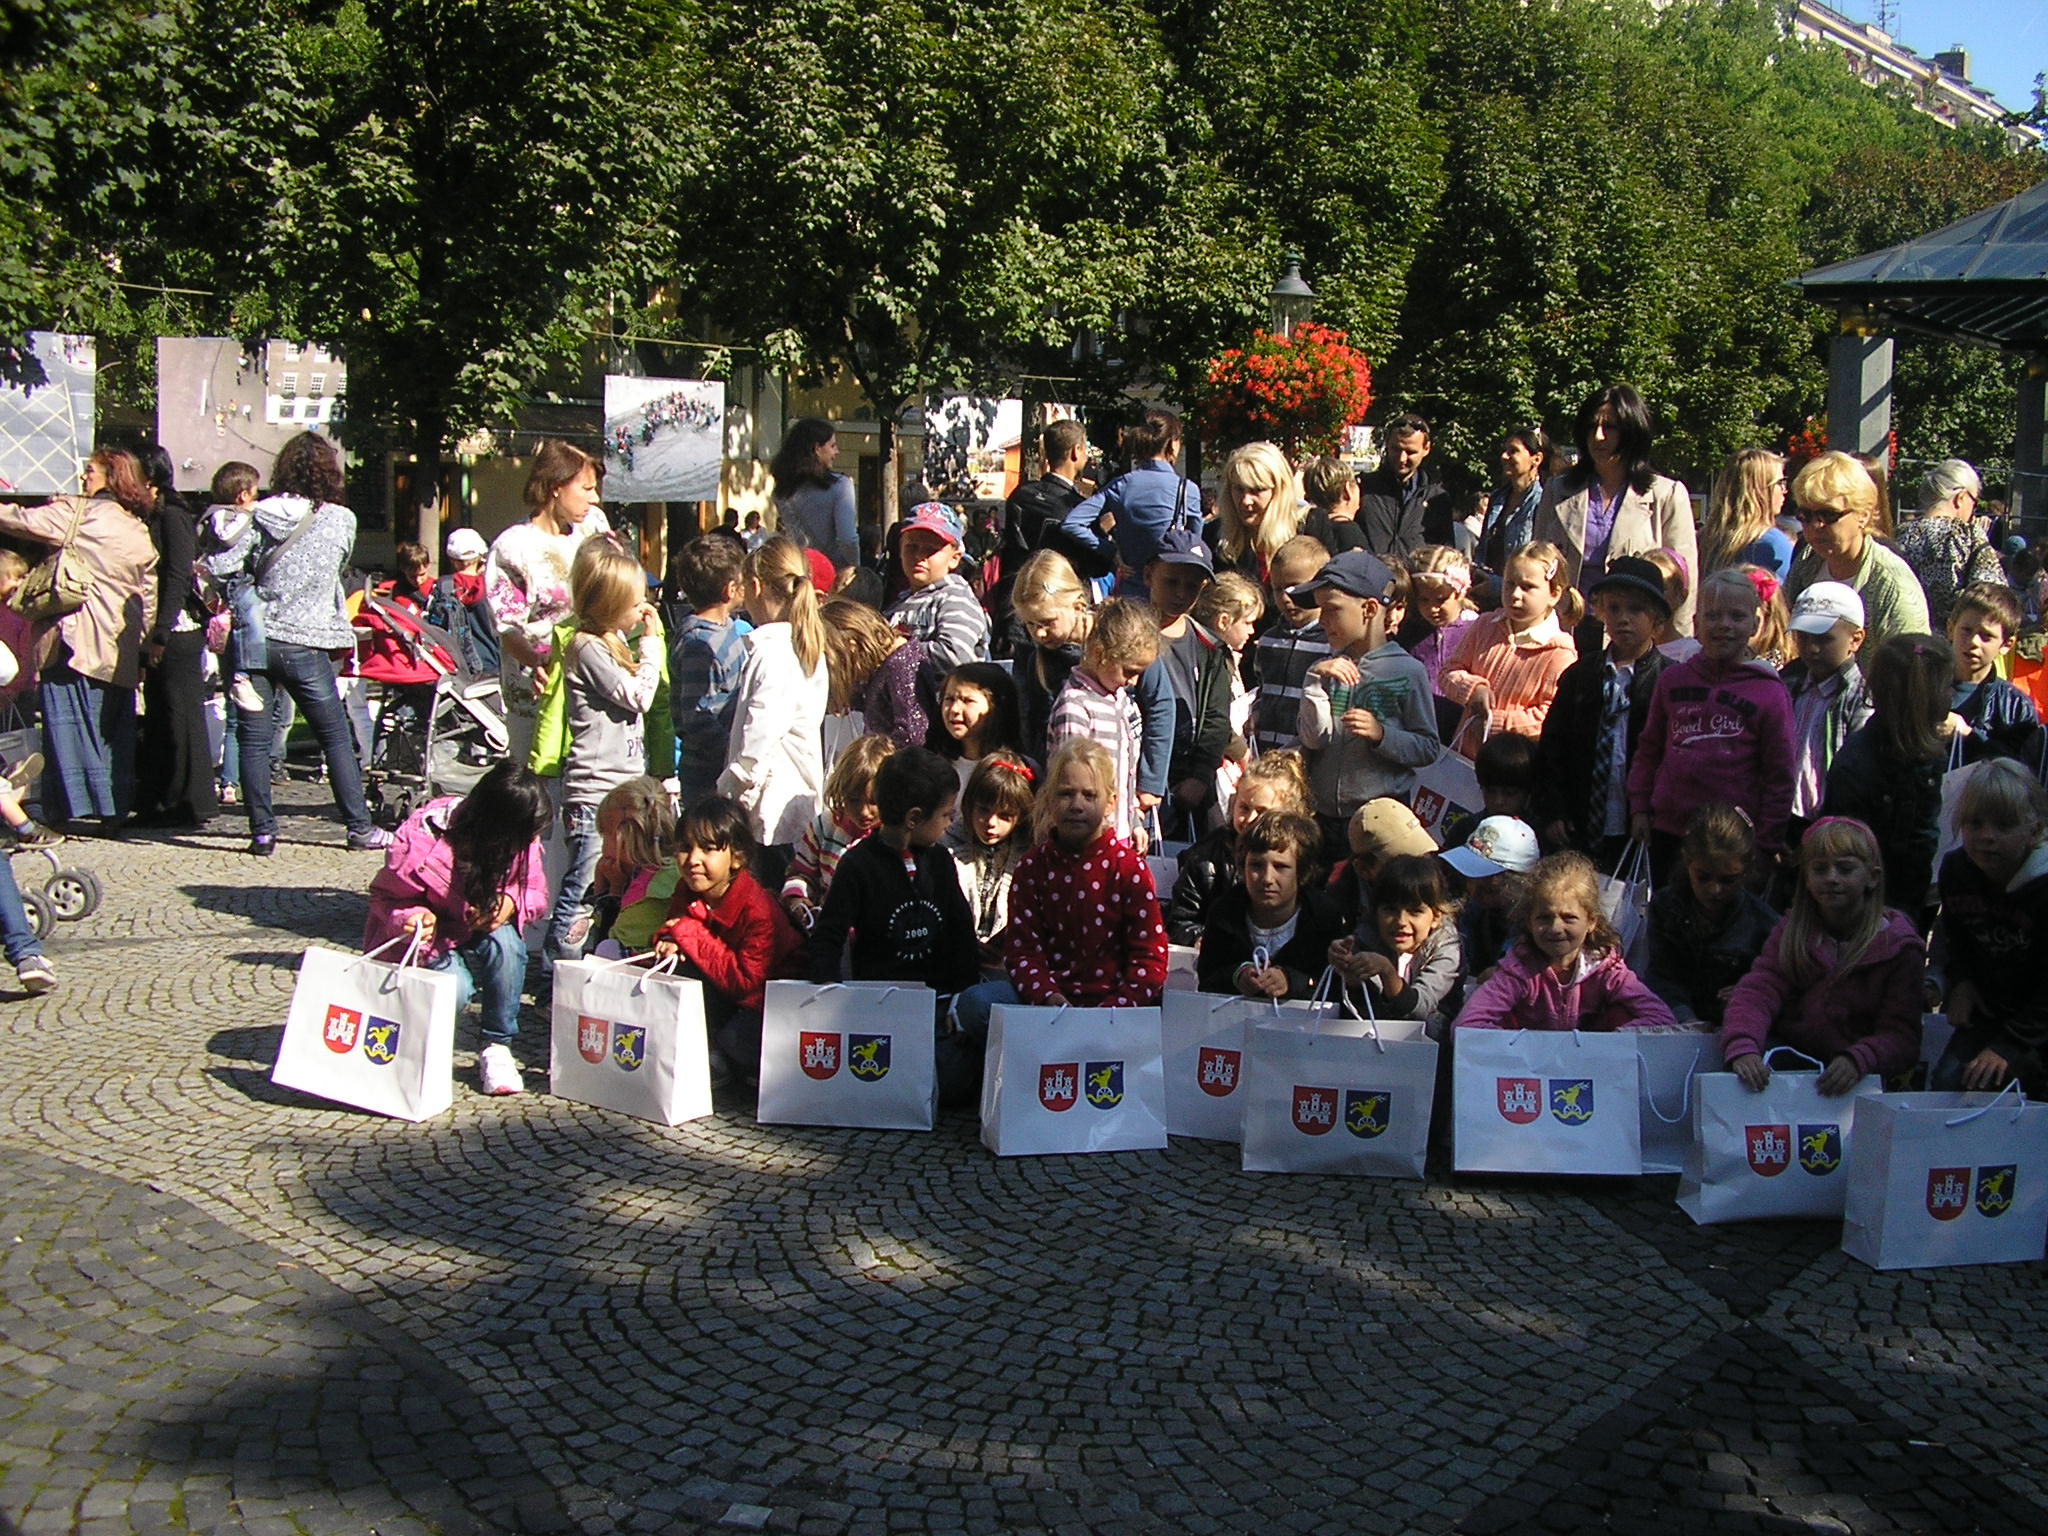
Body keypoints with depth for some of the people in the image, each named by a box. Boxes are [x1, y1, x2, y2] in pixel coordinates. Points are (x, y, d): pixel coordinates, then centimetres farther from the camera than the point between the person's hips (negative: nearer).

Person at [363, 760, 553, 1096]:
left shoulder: (523, 841, -14)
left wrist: (511, 902, -26)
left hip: (479, 935, 4)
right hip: (427, 941, -4)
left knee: (505, 940, -31)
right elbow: (384, 896, -12)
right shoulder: (420, 839, -27)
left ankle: (498, 1047, -16)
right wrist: (411, 918, -35)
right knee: (454, 990, -34)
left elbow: (536, 894, -1)